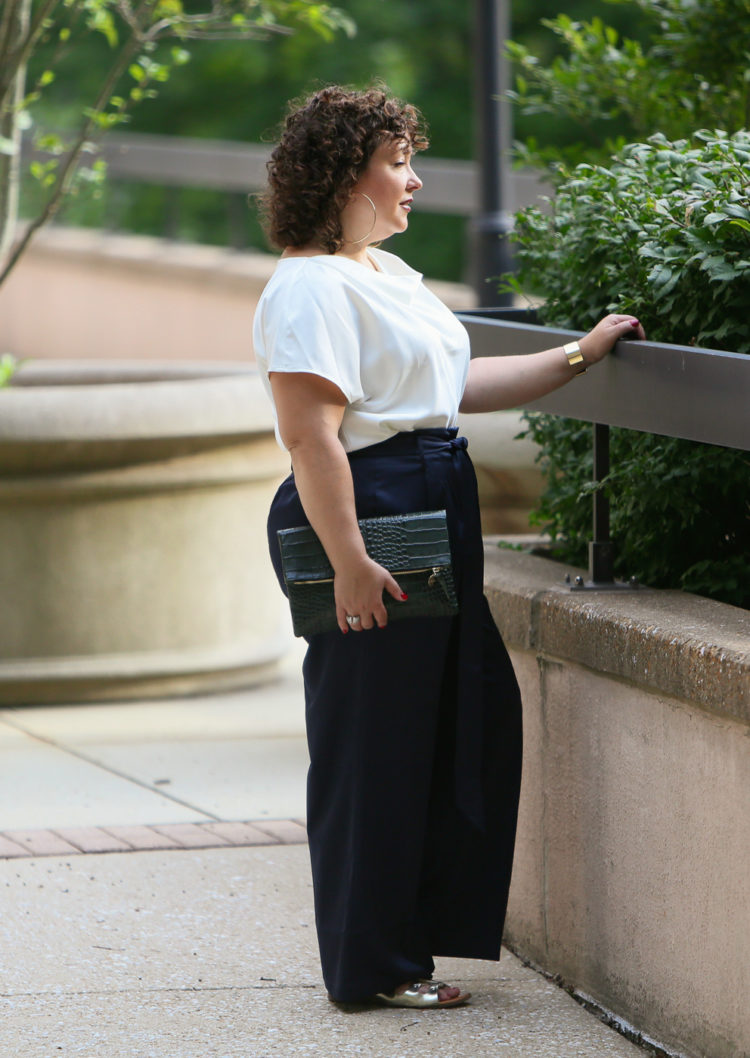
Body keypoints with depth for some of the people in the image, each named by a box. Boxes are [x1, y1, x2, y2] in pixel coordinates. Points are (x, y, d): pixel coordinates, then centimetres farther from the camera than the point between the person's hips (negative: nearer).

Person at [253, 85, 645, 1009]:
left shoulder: (385, 274, 19)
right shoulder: (312, 288, -14)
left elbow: (460, 386, 24)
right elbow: (309, 433, -22)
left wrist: (578, 356, 23)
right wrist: (348, 562, -26)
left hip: (433, 518, 10)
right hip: (368, 516, -10)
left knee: (474, 718, 12)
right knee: (374, 745, -2)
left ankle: (427, 924, 23)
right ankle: (373, 968, 7)